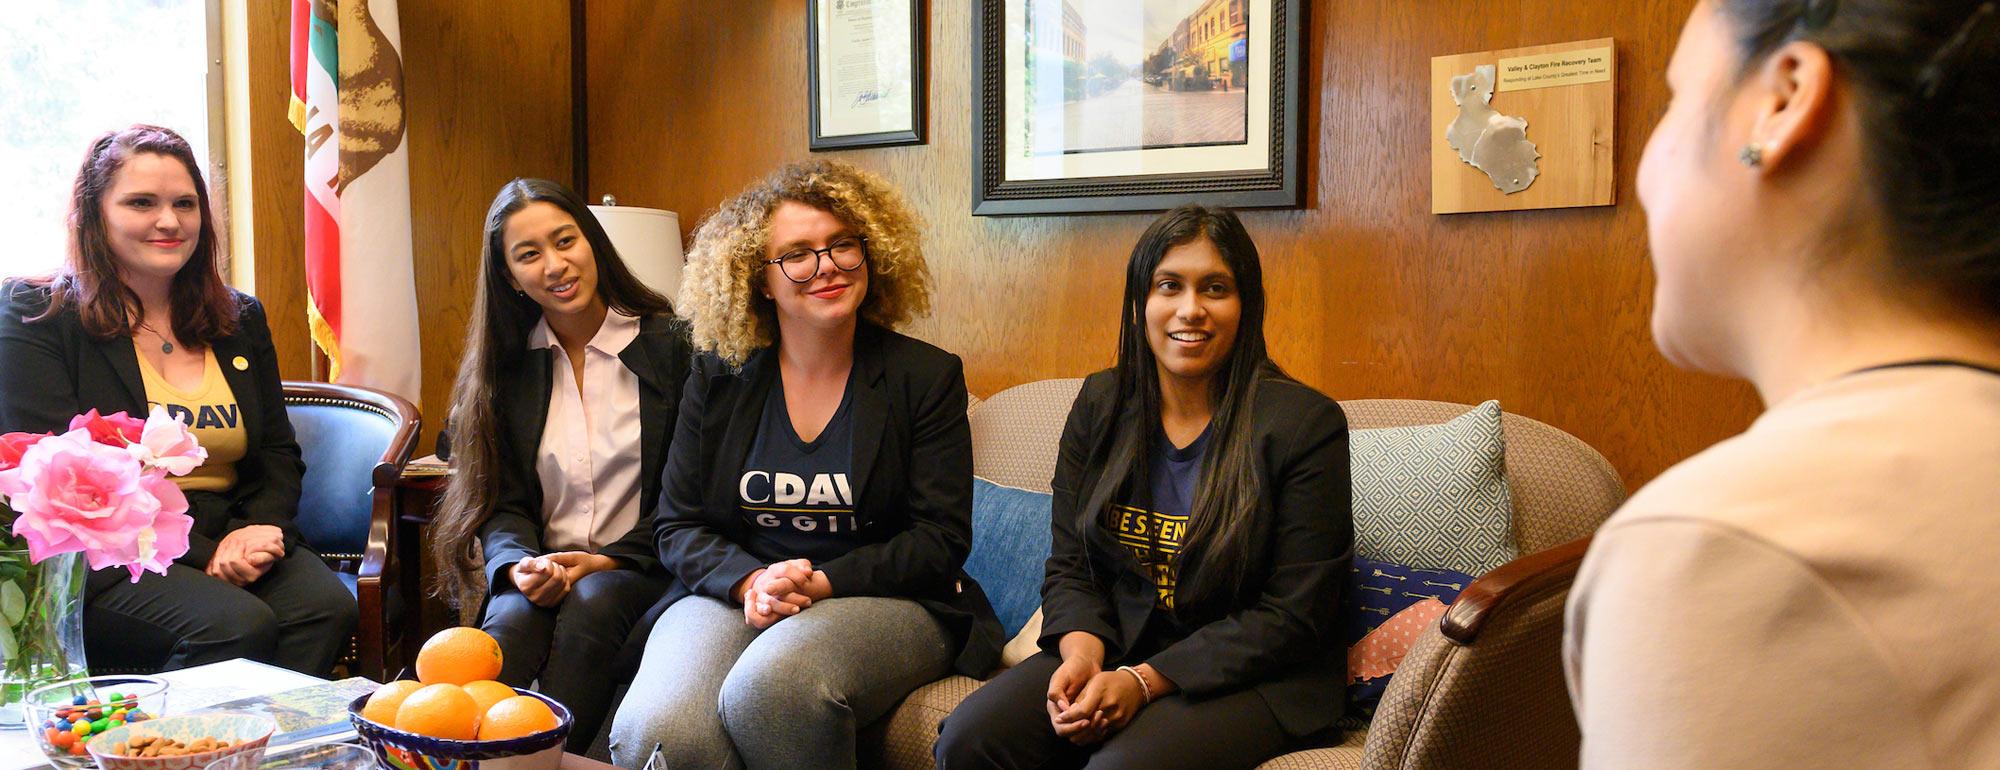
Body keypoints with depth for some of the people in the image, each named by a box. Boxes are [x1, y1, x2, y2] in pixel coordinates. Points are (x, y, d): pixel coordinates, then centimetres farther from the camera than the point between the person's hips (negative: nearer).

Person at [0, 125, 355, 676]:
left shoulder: (240, 319, 17)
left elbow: (278, 455, 16)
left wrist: (261, 530, -8)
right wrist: (200, 552, -17)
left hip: (236, 542, 4)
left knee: (327, 607, -27)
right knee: (238, 624, -32)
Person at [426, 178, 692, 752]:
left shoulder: (670, 344, 0)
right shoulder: (504, 364, 9)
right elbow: (499, 500, 6)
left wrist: (605, 562, -12)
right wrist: (519, 566, -16)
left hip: (637, 570, -2)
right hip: (542, 573, 2)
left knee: (591, 604, -33)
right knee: (512, 616, -30)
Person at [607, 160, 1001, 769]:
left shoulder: (927, 378, 2)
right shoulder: (717, 380, 9)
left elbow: (940, 539, -2)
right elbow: (678, 526, 9)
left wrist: (822, 583, -16)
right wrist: (750, 581, -13)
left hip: (882, 599, -1)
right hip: (733, 593, 2)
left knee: (771, 686, -36)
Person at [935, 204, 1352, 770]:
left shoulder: (1305, 423, -9)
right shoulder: (1100, 404, 6)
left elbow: (1292, 614, -11)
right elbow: (1070, 565, 8)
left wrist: (1145, 681, -19)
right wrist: (1082, 650, -14)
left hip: (1252, 678, -4)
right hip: (1115, 651, 4)